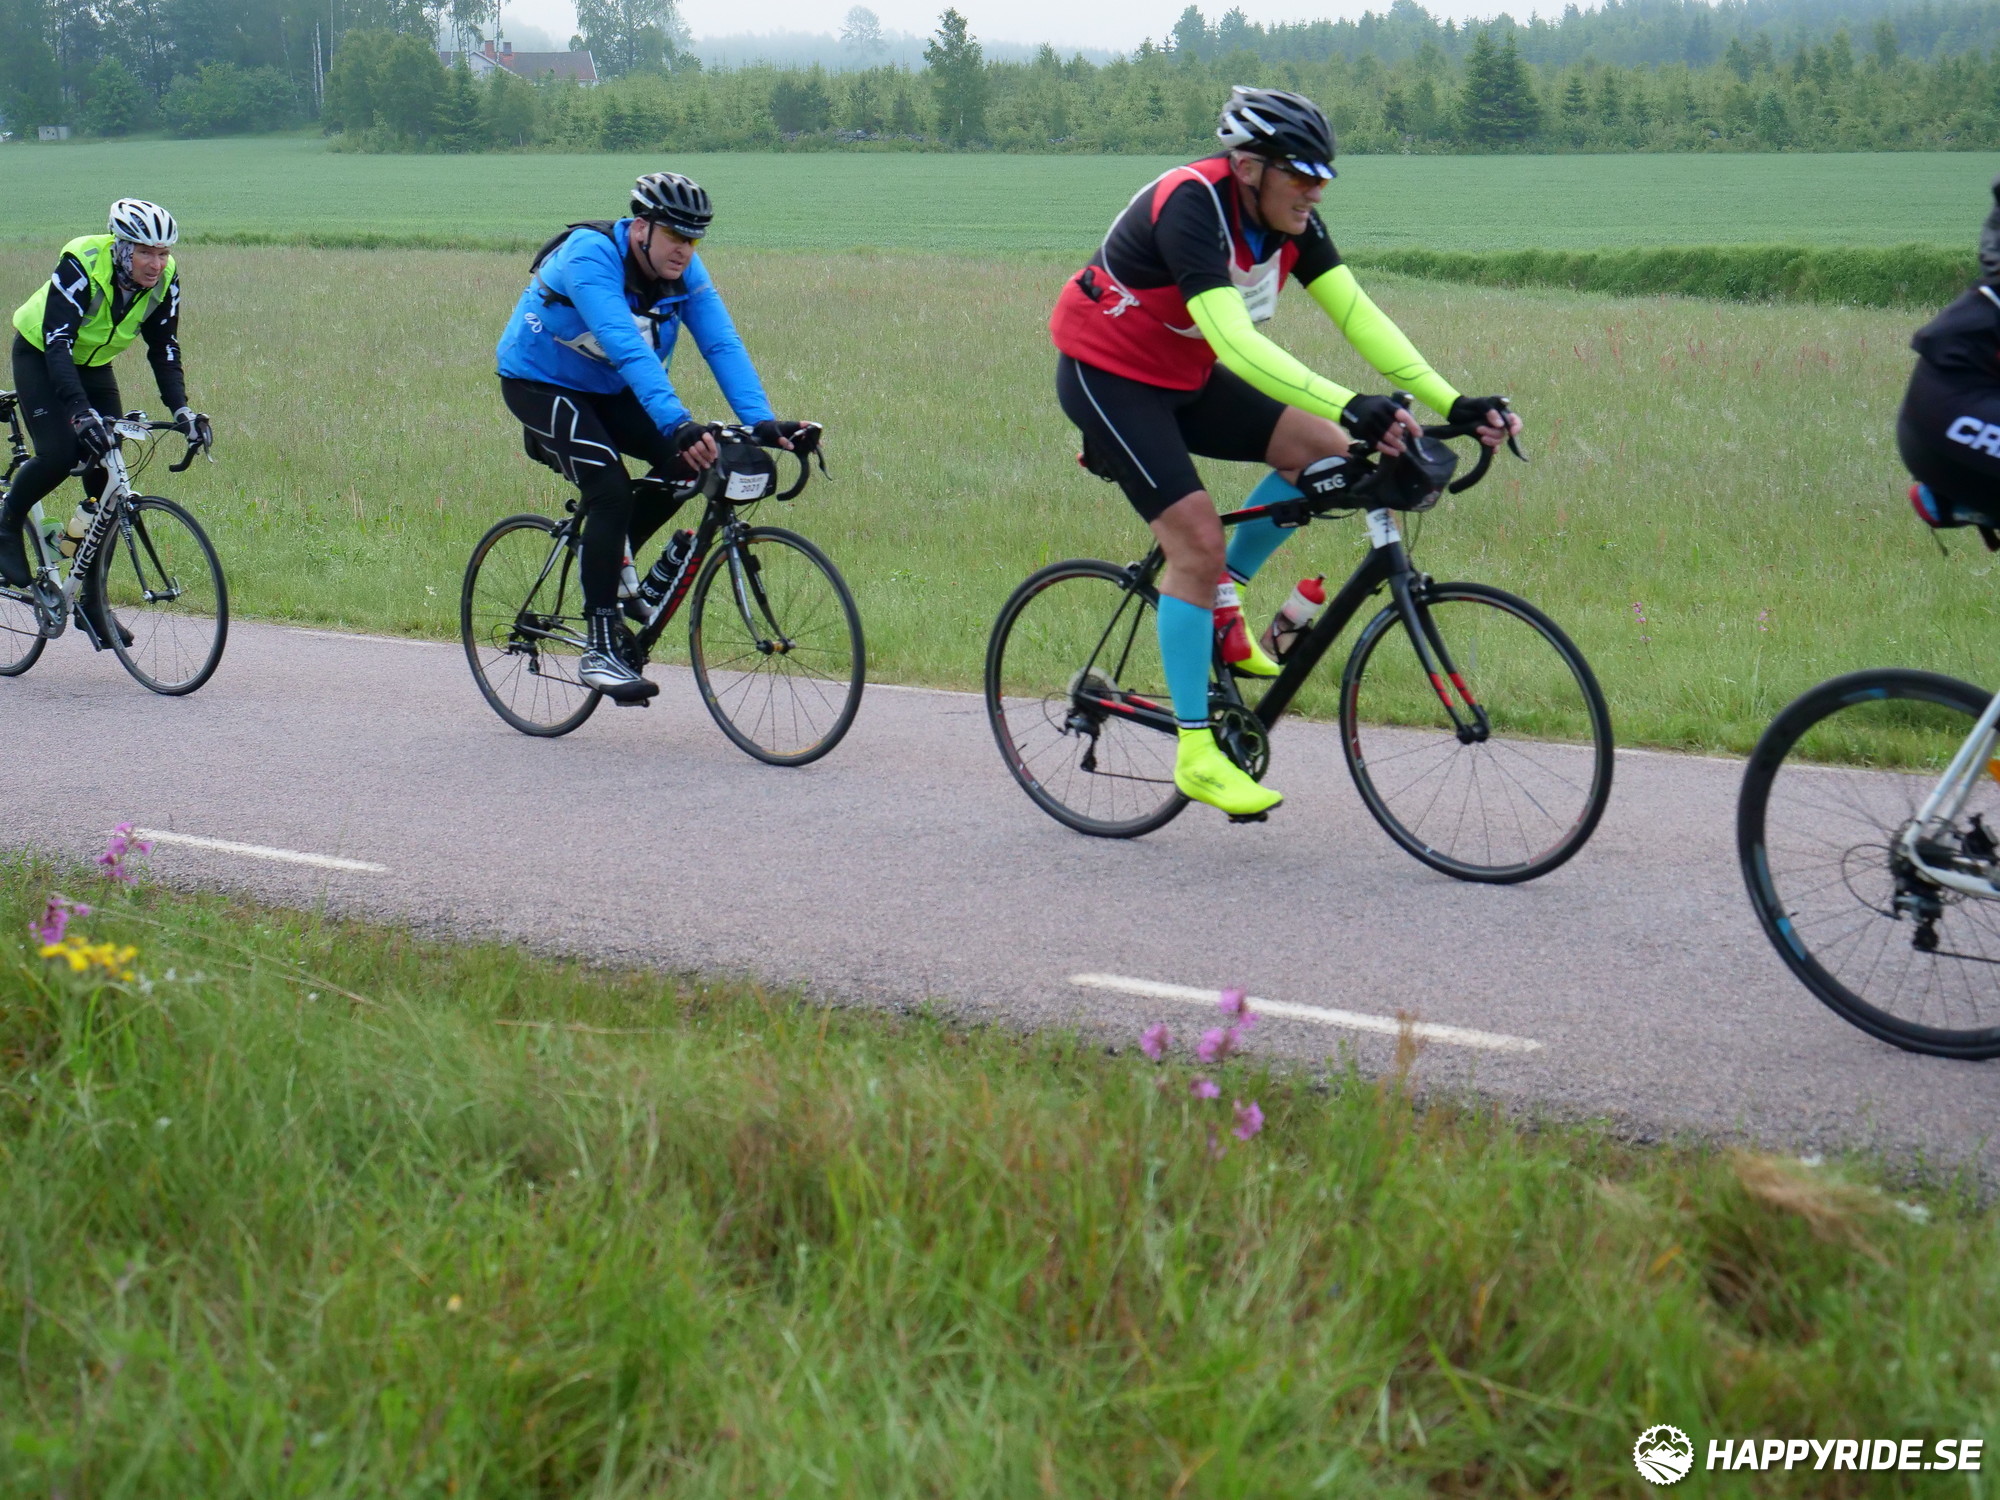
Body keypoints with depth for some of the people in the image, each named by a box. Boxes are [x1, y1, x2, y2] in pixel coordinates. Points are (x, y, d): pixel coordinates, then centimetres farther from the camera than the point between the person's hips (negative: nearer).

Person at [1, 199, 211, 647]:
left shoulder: (165, 278, -18)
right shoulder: (81, 265, -33)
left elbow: (164, 350, -11)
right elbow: (57, 342, -38)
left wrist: (182, 410, -26)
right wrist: (81, 411, -51)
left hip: (93, 365, 5)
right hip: (40, 356, -5)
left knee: (106, 479, -5)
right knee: (58, 455, -27)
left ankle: (94, 601, 2)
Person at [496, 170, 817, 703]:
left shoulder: (684, 271, -12)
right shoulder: (590, 257, -31)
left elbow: (722, 345, -21)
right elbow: (627, 349, -43)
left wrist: (762, 422, -36)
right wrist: (677, 424, -54)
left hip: (607, 390, 7)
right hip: (540, 384, -7)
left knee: (685, 462, -15)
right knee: (612, 489, -25)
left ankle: (605, 562, 9)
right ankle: (601, 650, -20)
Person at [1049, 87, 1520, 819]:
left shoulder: (1290, 222, -7)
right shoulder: (1189, 207, -30)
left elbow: (1358, 315, -12)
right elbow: (1235, 339, -42)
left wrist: (1452, 402, -23)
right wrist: (1351, 406, -51)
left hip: (1183, 375, 8)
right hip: (1107, 375, -8)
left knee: (1321, 451, -7)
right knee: (1197, 537, -18)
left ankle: (1219, 605, 11)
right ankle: (1196, 754, -10)